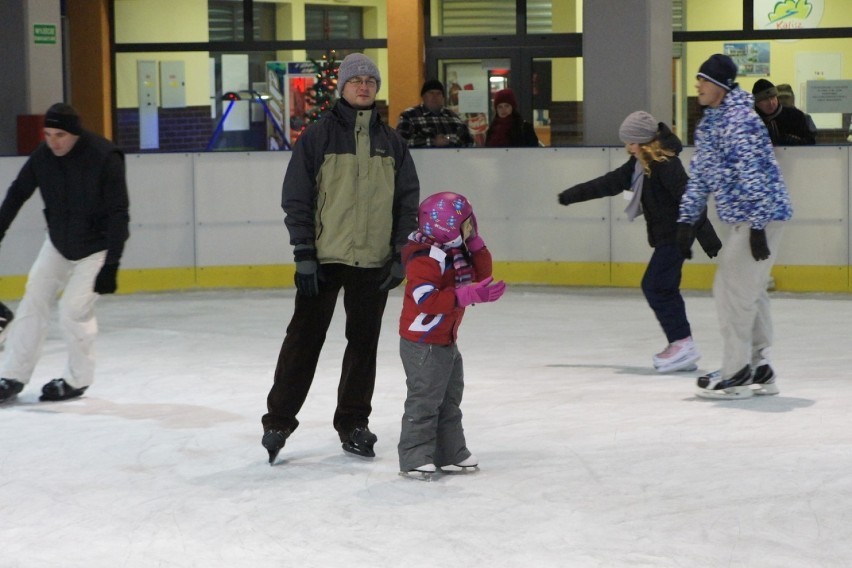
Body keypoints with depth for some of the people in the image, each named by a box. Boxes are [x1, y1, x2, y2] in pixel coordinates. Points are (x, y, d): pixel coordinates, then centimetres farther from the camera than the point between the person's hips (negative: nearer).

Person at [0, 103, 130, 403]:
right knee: (33, 302, 2)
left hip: (96, 246, -5)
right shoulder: (43, 156, -12)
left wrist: (111, 264, -29)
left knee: (74, 310, -10)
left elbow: (118, 213, -26)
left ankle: (77, 380, 11)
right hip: (58, 240, 5)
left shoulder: (105, 157, -27)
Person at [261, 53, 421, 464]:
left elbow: (408, 201, 11)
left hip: (374, 262, 3)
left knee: (364, 342, 9)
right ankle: (278, 422, 7)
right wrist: (303, 253, -10)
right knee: (304, 340, -1)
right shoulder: (319, 135, -2)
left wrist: (401, 255, 2)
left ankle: (353, 425, 20)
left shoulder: (391, 142, 9)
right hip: (324, 258, -3)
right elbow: (296, 197, -4)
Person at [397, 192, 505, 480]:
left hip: (446, 342, 10)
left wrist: (476, 243, -2)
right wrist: (469, 295, -35)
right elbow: (427, 299, -31)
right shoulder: (425, 258, -23)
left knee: (449, 399, 16)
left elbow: (482, 275, 11)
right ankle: (415, 458, -4)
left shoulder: (458, 252, 7)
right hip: (422, 343, -10)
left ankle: (451, 453, 25)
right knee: (425, 400, -8)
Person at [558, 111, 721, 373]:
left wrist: (707, 238, -26)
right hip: (665, 235, 10)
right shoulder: (639, 164, 10)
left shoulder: (665, 163, -18)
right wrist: (571, 196, 21)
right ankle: (682, 350, 14)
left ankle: (682, 343, -7)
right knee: (665, 289, 10)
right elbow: (610, 183, 18)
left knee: (654, 287, -10)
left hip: (674, 235, -10)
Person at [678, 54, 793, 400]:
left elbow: (752, 174, -24)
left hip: (761, 215, -10)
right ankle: (759, 370, 21)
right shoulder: (708, 123, 13)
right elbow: (700, 174, 18)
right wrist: (687, 219, 15)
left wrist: (756, 226, -26)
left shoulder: (739, 120, -18)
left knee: (732, 290, -8)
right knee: (750, 292, 14)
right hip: (743, 217, 10)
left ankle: (736, 374, -2)